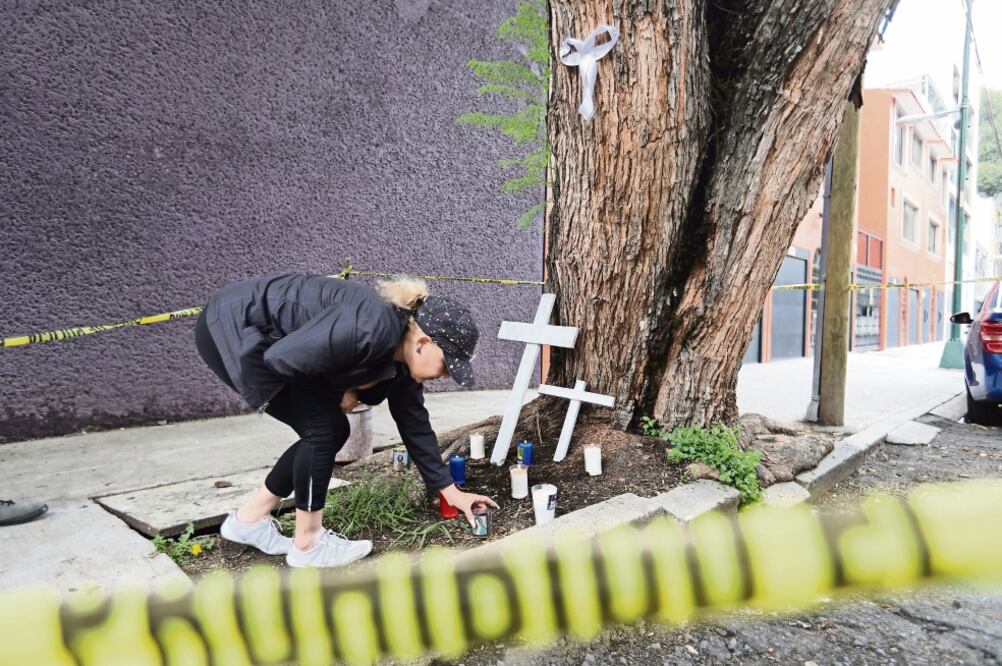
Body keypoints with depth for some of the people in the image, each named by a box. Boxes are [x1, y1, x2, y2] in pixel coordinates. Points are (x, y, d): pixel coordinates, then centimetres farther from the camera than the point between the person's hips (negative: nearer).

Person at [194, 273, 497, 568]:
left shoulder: (402, 358, -3)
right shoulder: (369, 328, -32)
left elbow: (415, 424, 5)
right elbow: (280, 357, -30)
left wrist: (450, 491, 9)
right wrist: (338, 390, -13)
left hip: (262, 338, 9)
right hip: (231, 327, -9)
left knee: (332, 429, 5)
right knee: (324, 425, -13)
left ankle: (249, 519, 20)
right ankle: (308, 544, 4)